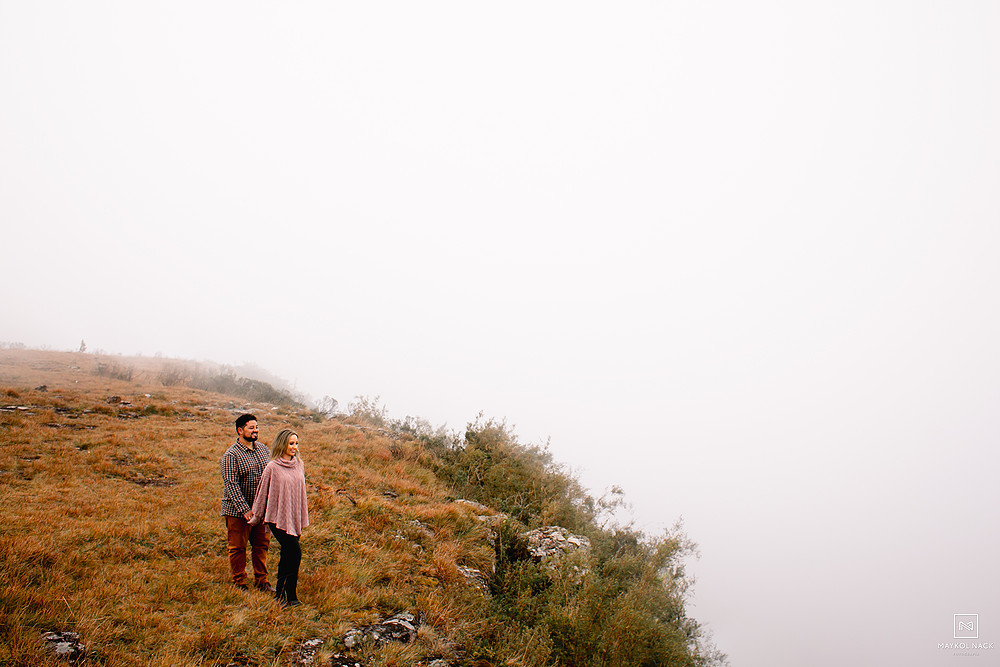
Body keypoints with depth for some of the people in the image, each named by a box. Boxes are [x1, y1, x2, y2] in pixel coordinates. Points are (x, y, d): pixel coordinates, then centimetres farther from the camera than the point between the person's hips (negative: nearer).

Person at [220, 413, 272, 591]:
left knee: (262, 545, 12)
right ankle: (240, 583, 21)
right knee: (237, 548, 6)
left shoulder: (263, 449, 6)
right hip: (238, 510, -6)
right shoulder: (231, 455, -14)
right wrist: (245, 510, -23)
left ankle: (261, 580, 26)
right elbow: (231, 485, -19)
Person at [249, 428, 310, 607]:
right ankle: (290, 596, 0)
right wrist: (256, 517, 9)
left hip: (293, 517, 5)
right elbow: (263, 493, 0)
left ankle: (280, 591, 26)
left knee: (287, 555, 12)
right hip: (278, 517, -5)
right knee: (295, 552, -12)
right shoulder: (272, 468, -10)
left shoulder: (299, 465, 7)